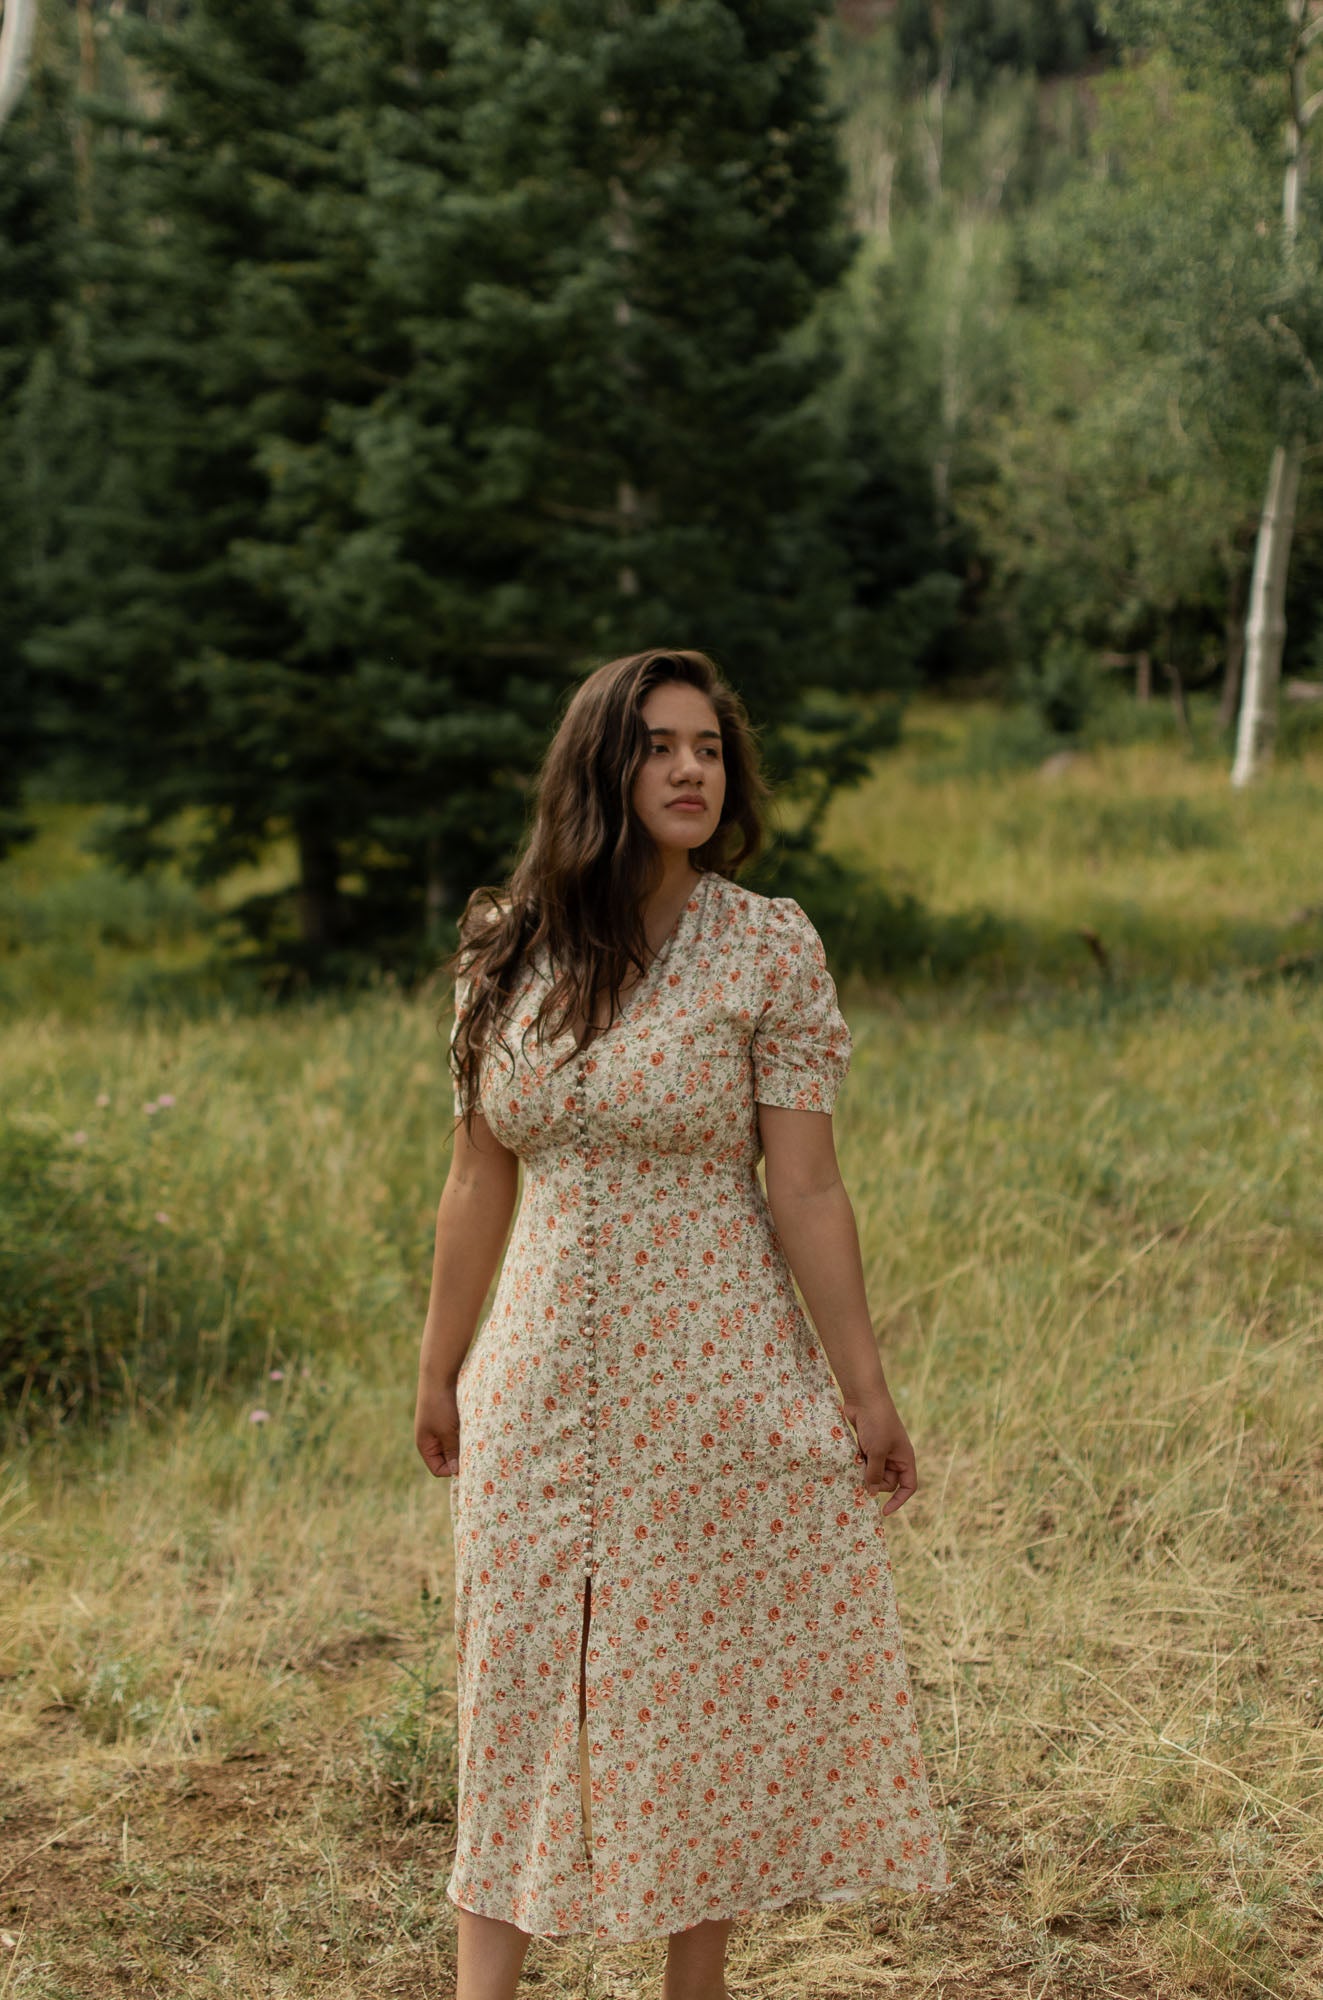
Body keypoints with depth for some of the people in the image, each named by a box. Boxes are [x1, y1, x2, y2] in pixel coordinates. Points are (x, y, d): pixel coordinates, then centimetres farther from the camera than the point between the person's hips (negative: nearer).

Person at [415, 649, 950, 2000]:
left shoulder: (767, 946, -7)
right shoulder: (503, 948, 2)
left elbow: (806, 1188, -7)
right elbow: (479, 1180, 9)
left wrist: (864, 1390, -7)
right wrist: (438, 1369, 14)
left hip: (718, 1371, -3)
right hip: (549, 1374, 3)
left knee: (713, 1682, 7)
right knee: (520, 1682, 5)